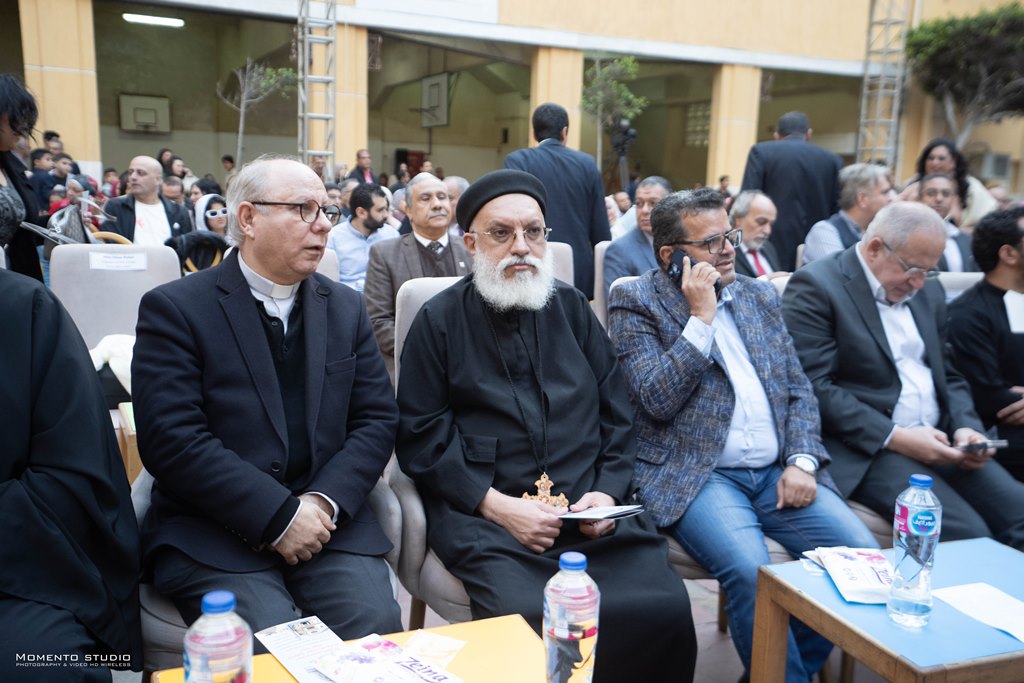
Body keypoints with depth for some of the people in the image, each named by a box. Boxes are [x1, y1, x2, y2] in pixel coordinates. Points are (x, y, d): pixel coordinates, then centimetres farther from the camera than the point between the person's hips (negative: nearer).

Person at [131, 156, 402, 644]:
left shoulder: (345, 308, 11)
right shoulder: (174, 308, -3)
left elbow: (378, 419, 6)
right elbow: (172, 439, -13)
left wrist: (324, 503, -10)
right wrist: (278, 516, -16)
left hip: (328, 518, 4)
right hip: (210, 531, -3)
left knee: (376, 625, -18)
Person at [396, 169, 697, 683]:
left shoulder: (571, 308, 15)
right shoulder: (438, 321, 5)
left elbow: (617, 414, 14)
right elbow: (420, 437, -1)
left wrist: (608, 491, -2)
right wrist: (497, 504, -11)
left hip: (589, 507, 3)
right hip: (484, 512, -2)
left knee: (666, 610, -19)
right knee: (535, 621, -28)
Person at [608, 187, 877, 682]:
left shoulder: (761, 295, 16)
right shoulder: (636, 302, -1)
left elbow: (798, 389, 14)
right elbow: (657, 400, -12)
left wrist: (802, 461, -2)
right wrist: (701, 317, -12)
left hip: (778, 472, 6)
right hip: (696, 475, -5)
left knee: (862, 552, -13)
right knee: (751, 568, -30)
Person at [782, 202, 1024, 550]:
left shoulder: (929, 292, 15)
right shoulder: (816, 286, -10)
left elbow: (948, 375, 20)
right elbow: (813, 388, -17)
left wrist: (966, 427, 0)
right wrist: (895, 437, -20)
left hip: (940, 441, 8)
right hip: (867, 447, -7)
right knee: (967, 535, -23)